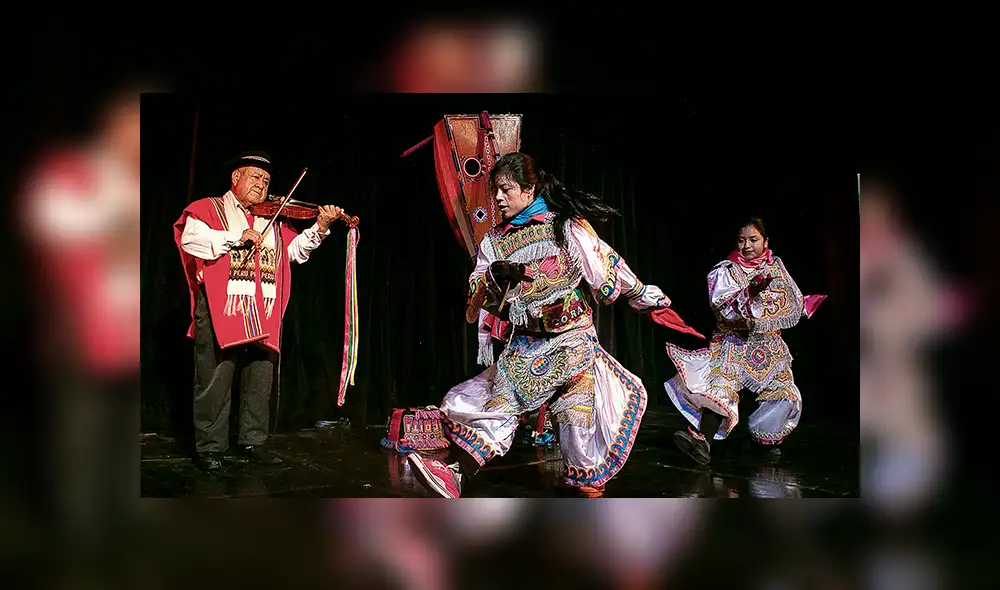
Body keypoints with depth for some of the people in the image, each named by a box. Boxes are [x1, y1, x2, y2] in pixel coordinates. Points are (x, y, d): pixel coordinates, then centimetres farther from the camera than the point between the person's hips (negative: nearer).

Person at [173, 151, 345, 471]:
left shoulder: (272, 220, 22)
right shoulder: (210, 208, 6)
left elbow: (296, 249, 14)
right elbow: (191, 238, -11)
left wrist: (320, 228, -1)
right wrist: (237, 237, -16)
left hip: (263, 313, 5)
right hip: (219, 308, -5)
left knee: (260, 380, 6)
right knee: (215, 381, -4)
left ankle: (252, 441, 17)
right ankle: (209, 447, 3)